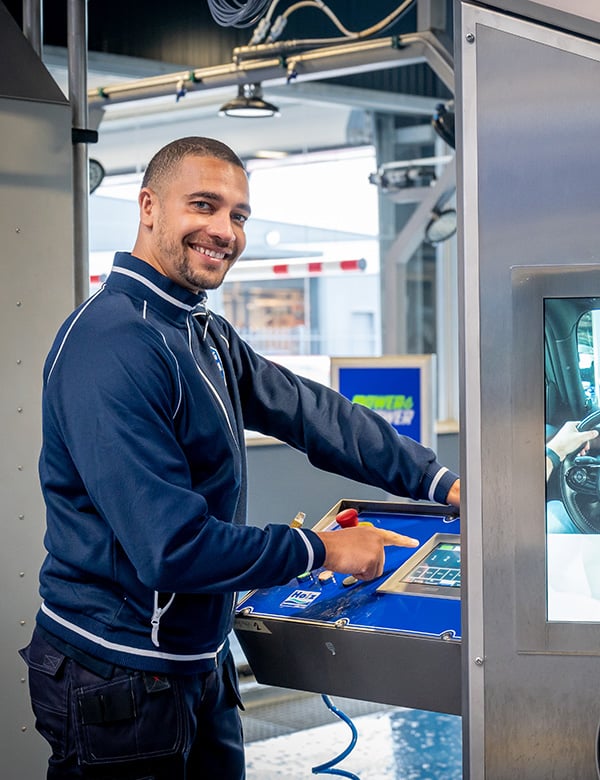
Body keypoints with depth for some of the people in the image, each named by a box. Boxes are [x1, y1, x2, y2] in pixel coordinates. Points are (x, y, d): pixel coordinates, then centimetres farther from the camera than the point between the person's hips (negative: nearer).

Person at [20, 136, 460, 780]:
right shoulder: (112, 346, -25)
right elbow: (173, 548, -28)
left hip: (199, 665, 9)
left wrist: (441, 482, 4)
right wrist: (321, 550, -16)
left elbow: (306, 410, 10)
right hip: (122, 680, -9)